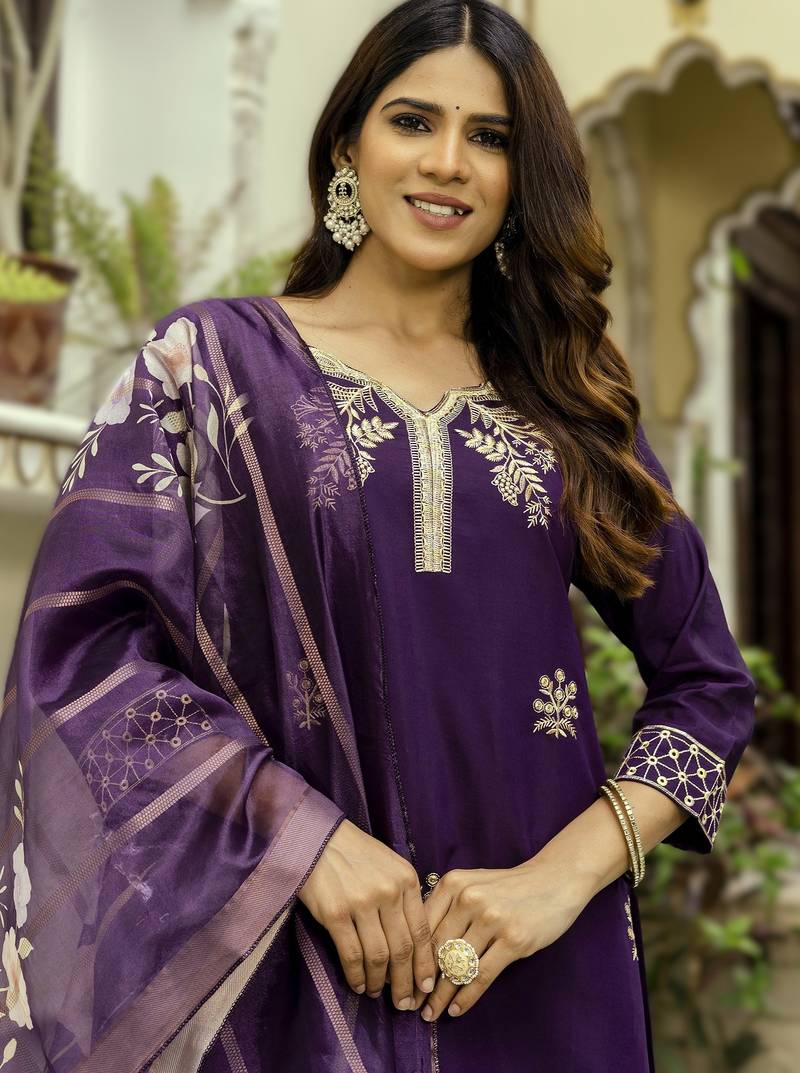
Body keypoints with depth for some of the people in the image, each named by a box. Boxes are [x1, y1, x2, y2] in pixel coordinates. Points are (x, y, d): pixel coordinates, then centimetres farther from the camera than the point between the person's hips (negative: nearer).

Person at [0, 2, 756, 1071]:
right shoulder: (210, 362, 0)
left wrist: (570, 871, -10)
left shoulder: (569, 396, 7)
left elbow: (707, 681, 5)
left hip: (539, 975, 3)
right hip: (289, 963, -2)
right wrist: (302, 834, -18)